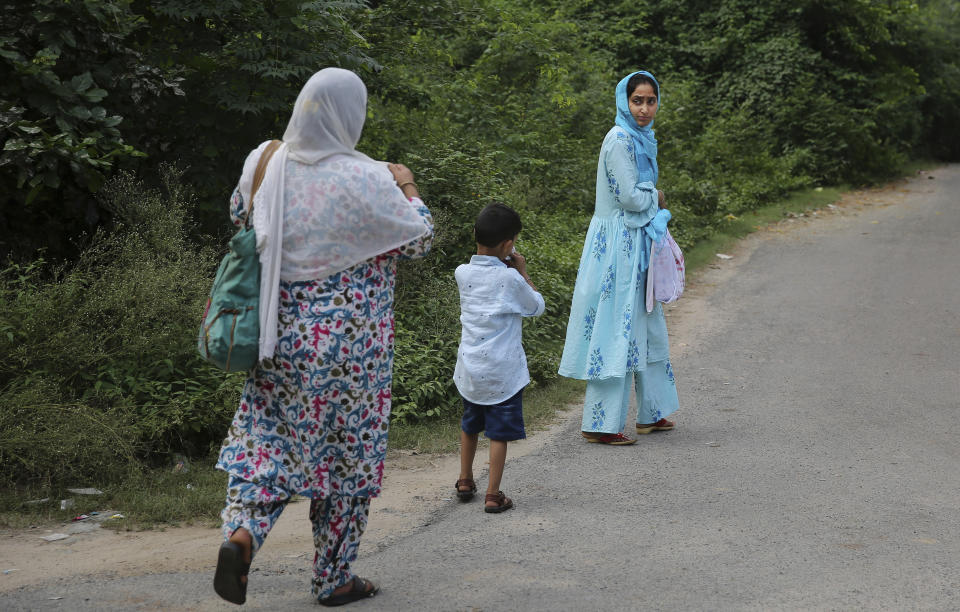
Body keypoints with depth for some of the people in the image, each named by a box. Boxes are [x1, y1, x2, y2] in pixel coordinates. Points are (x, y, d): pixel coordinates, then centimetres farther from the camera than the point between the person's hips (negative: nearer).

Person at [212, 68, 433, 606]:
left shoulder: (265, 164, -2)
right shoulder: (366, 180, -17)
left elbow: (238, 218, 16)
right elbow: (419, 240, -5)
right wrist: (408, 187, 11)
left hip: (281, 336, 4)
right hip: (349, 346, -4)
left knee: (270, 440, 13)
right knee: (346, 455, 10)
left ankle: (241, 533, -13)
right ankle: (334, 578, 19)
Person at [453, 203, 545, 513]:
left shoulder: (462, 273, -3)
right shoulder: (510, 279, -16)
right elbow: (537, 307, 0)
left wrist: (506, 268, 11)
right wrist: (523, 272, 5)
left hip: (470, 368, 5)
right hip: (503, 371, -5)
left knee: (470, 424, 23)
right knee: (499, 432, 3)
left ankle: (465, 481, 33)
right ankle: (492, 495, 4)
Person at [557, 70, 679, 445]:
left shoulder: (641, 139, 14)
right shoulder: (620, 139, -16)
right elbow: (628, 197, -18)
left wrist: (654, 211, 4)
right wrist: (657, 198, 0)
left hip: (636, 245, 10)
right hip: (618, 246, -10)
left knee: (646, 327, 16)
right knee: (615, 332, -7)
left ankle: (651, 413, 26)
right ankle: (600, 424, -2)